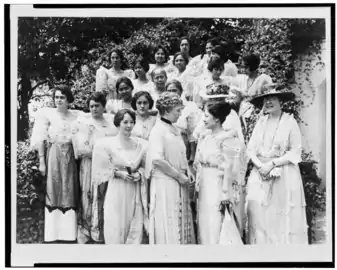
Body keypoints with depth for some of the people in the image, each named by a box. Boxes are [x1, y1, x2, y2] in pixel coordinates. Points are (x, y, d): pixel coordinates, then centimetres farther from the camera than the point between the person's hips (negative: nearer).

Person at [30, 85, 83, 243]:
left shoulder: (76, 116, 7)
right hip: (53, 157, -2)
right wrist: (42, 162, -8)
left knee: (69, 194, 4)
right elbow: (41, 140, -2)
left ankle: (69, 234, 9)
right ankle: (52, 234, 3)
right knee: (53, 193, -1)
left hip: (70, 158, 2)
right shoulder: (47, 114, 0)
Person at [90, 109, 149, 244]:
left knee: (135, 230, 2)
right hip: (115, 192, -3)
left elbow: (144, 166, 15)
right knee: (115, 229, -4)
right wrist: (119, 173, -14)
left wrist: (139, 174, -5)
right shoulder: (105, 144, -3)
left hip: (134, 193, 3)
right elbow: (102, 169, -2)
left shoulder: (140, 144, 8)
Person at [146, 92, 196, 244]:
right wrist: (178, 175, -16)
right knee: (168, 224, -2)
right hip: (165, 183, -8)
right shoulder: (158, 130, -12)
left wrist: (187, 172, 5)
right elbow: (157, 159, -21)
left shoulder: (175, 130, 13)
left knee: (182, 220, 10)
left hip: (179, 184, 8)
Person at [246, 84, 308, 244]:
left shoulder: (290, 122, -3)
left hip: (284, 176, -4)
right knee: (259, 214, -1)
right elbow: (251, 148, 7)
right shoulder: (261, 122, 10)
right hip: (260, 174, 4)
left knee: (283, 217, -3)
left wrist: (272, 164, -14)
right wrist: (260, 165, -10)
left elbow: (295, 152, -7)